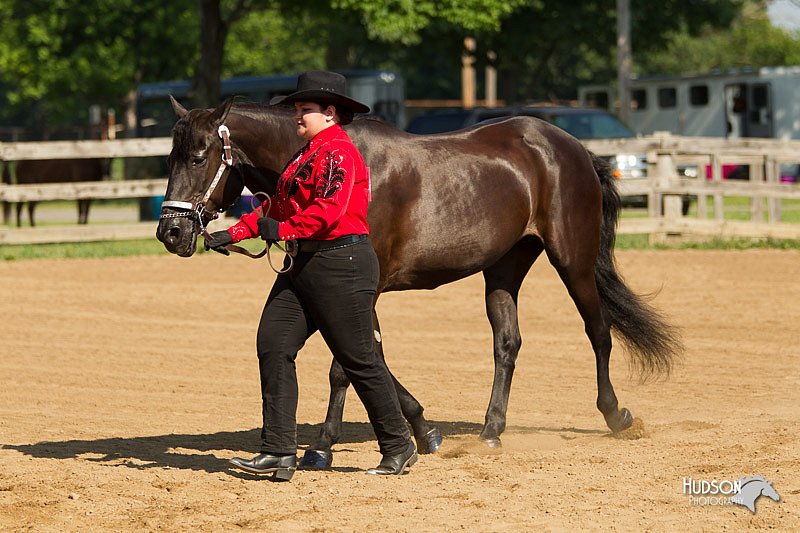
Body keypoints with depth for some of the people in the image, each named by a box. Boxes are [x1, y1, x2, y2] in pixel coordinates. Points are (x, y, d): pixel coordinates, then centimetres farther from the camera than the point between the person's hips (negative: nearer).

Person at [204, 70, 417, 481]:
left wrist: (283, 230, -25)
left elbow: (329, 209, -25)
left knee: (359, 360, -2)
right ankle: (279, 452, -2)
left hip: (342, 262, -10)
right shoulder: (307, 154, 19)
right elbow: (275, 207, 20)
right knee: (273, 345, -1)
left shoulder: (337, 151, -12)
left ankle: (398, 447, 13)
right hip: (303, 263, 10)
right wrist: (234, 234, 12)